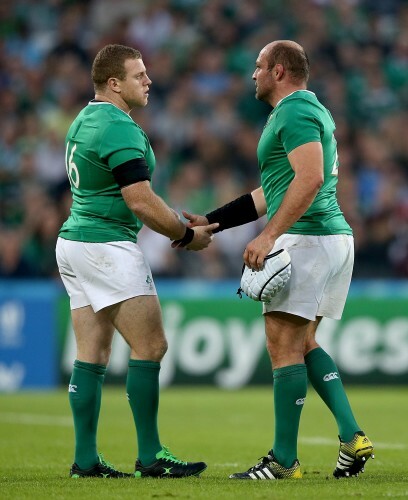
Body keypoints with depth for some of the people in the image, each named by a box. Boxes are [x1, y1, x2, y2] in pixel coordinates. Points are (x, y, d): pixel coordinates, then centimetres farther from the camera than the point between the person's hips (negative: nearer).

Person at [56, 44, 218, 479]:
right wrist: (186, 236, -6)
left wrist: (176, 221, 20)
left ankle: (85, 459, 7)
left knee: (92, 356, 8)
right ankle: (150, 456, -6)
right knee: (150, 346, -6)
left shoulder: (83, 121, 15)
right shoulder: (119, 128, -16)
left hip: (75, 241, 10)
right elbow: (141, 202, -19)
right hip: (108, 246, -10)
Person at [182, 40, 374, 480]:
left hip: (306, 240, -11)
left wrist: (269, 235, -27)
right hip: (334, 236, 11)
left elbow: (310, 179, -25)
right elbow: (273, 192, 26)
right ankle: (351, 436, 6)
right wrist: (211, 223, 24)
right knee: (303, 344, 15)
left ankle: (284, 460, -6)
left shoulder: (294, 112, -10)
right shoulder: (306, 110, 23)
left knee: (284, 344, -7)